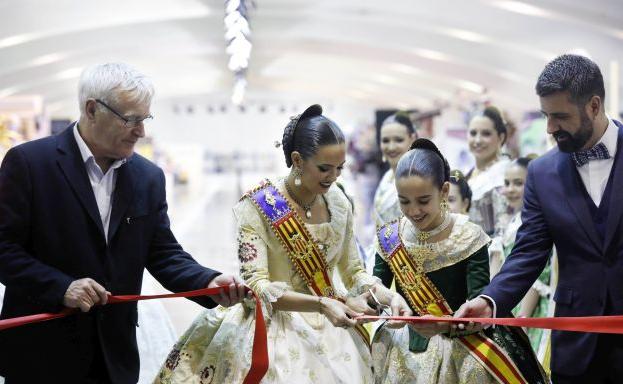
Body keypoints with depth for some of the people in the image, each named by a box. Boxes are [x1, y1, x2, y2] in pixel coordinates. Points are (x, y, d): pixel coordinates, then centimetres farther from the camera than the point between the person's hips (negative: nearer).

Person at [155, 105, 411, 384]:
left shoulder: (338, 202, 0)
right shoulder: (257, 206, -15)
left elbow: (353, 272, 9)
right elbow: (256, 284, -21)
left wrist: (389, 296, -11)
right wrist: (321, 304, -33)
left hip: (331, 328, 5)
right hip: (275, 327, -4)